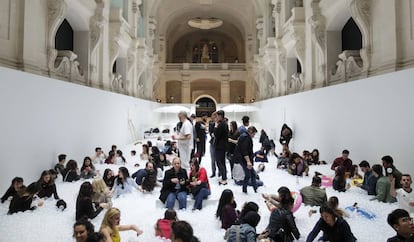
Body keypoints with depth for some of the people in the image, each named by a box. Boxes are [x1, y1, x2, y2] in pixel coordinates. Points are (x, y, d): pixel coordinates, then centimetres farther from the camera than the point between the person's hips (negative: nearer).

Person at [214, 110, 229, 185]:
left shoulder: (221, 124, -19)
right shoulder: (225, 123, 12)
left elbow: (216, 135, -20)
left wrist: (216, 126, -12)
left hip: (219, 146, -10)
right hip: (223, 145, 10)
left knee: (219, 162, -6)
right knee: (222, 162, 16)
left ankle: (224, 179, -5)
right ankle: (224, 177, 24)